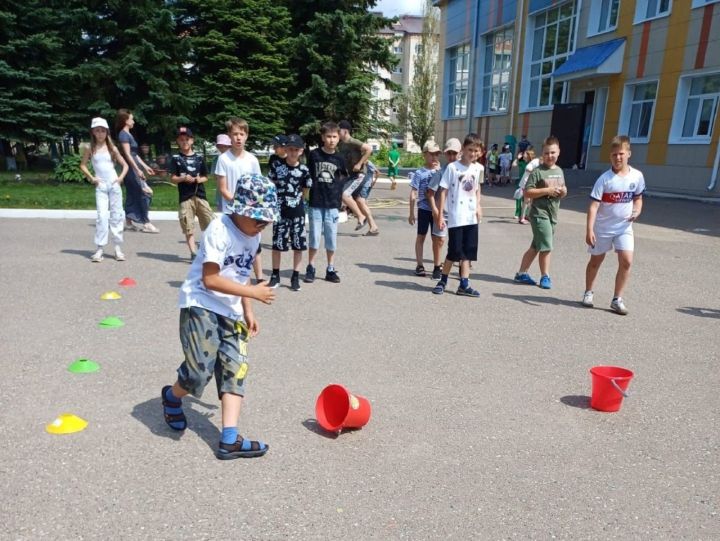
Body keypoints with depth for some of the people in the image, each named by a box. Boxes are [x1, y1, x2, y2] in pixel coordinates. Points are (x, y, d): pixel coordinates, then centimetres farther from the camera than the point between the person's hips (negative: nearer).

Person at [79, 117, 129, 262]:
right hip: (100, 186, -1)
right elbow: (82, 165, 12)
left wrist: (121, 177, -4)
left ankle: (118, 248, 12)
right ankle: (99, 249, -3)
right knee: (102, 216, -9)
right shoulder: (90, 149, 4)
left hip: (114, 185, 1)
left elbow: (125, 165, 10)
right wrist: (91, 178, -1)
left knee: (116, 215, 4)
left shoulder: (112, 148, 5)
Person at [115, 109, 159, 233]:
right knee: (145, 193, -10)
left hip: (133, 167, 10)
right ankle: (145, 223, -8)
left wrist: (145, 166, 22)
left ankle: (129, 221, 15)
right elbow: (127, 154, -19)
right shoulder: (124, 134, -11)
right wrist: (138, 170, -22)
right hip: (131, 167, -10)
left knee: (132, 195, 11)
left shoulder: (127, 134, 18)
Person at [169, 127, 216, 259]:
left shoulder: (199, 157, 9)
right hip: (185, 197, -1)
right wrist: (183, 178, -16)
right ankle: (194, 252, 8)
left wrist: (199, 179, -8)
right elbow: (173, 178, 2)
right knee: (189, 228, 1)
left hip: (200, 195, 2)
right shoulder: (176, 158, 5)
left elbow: (205, 177, 13)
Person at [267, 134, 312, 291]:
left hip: (297, 213, 0)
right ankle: (275, 275, 21)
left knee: (298, 245, 4)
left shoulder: (304, 170, -3)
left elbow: (306, 190, 8)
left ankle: (295, 276, 16)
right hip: (280, 212, 0)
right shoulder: (277, 166, -3)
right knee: (277, 244, 5)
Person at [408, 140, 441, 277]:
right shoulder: (419, 173, -5)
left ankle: (437, 266, 20)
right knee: (421, 236, 6)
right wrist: (411, 213, -7)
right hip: (424, 209, -3)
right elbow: (413, 194, -5)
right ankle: (419, 265, 14)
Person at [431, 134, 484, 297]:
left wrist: (478, 206, 7)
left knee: (468, 252, 6)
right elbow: (443, 191, -7)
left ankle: (464, 285, 14)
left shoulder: (478, 168, 6)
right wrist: (440, 215, -9)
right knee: (455, 251, 0)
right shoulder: (452, 167, -8)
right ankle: (443, 281, 19)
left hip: (471, 217, 5)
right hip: (456, 217, -5)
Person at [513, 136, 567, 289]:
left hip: (552, 214, 7)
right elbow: (527, 192, -14)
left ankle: (521, 273, 22)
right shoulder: (537, 172, -10)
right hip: (539, 213, -7)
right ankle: (545, 277, 9)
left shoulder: (559, 171, 13)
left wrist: (563, 192, 0)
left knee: (536, 247, 12)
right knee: (546, 247, -7)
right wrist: (546, 191, -21)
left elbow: (562, 190, 24)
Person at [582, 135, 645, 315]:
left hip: (624, 227, 2)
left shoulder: (637, 176, -3)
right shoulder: (604, 179, -15)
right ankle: (588, 293, 31)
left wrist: (637, 211, -9)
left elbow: (638, 198, 13)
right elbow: (594, 205, -18)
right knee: (596, 261, 12)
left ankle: (617, 299, 3)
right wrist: (589, 229, -25)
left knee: (626, 261, -9)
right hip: (602, 227, -2)